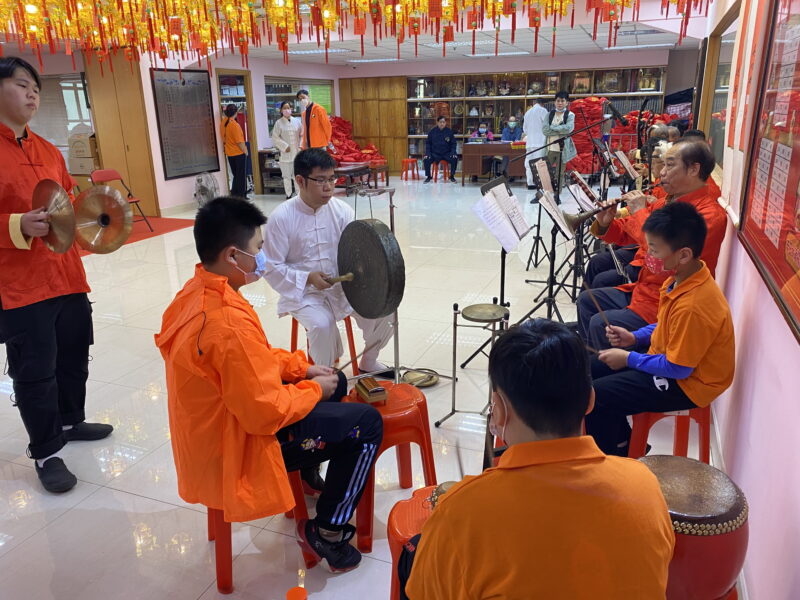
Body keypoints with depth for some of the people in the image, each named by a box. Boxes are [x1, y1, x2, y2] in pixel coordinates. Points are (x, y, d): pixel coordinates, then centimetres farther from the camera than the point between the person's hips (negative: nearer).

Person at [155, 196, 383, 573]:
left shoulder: (198, 292, -3)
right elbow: (267, 413, -29)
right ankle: (326, 532, 7)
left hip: (218, 422, 9)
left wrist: (301, 367, 2)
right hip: (238, 446, -9)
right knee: (366, 423, -7)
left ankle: (310, 475, 36)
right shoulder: (229, 322, -34)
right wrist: (314, 389, -12)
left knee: (336, 382, 19)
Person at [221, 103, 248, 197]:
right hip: (239, 153, -7)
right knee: (242, 175, 4)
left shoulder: (223, 123, 1)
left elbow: (224, 139, 10)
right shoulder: (235, 125, -20)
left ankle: (234, 195, 19)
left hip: (229, 153, 7)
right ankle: (241, 196, 8)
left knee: (235, 175, 17)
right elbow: (239, 142, -19)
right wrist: (245, 151, -7)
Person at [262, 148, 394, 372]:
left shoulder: (341, 210, -5)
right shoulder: (282, 218, -14)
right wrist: (308, 278, -23)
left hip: (342, 286, 4)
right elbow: (272, 268, -11)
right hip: (303, 292, -4)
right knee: (322, 324, -31)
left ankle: (368, 361, 17)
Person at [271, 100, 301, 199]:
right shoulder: (279, 123, -1)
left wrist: (301, 146, -3)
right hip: (286, 153, -2)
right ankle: (288, 194, 13)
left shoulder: (296, 122, 6)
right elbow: (275, 138, -2)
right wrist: (285, 146, -8)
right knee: (287, 175, 3)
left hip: (297, 152, 2)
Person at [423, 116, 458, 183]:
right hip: (435, 154, 0)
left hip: (447, 154, 0)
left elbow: (453, 144, 6)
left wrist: (453, 153, -11)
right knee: (426, 160, -26)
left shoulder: (449, 131, 3)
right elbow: (428, 143, 6)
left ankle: (452, 176, -6)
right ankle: (428, 176, -3)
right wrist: (427, 153, -10)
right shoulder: (432, 132, 3)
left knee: (455, 159, -28)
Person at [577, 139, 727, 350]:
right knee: (586, 300, 14)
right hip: (641, 289, 9)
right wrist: (605, 223, -8)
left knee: (600, 325, -19)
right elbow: (626, 234, 14)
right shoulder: (665, 201, 5)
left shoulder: (710, 214, -21)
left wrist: (640, 212, -24)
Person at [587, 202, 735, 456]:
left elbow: (677, 368, -26)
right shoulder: (682, 278, -3)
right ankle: (619, 438, 25)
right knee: (590, 369, 10)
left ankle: (613, 455, 8)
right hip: (667, 358, 10)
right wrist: (634, 338, -2)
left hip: (685, 383, -10)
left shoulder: (693, 306, -33)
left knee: (593, 396, -18)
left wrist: (629, 358, -16)